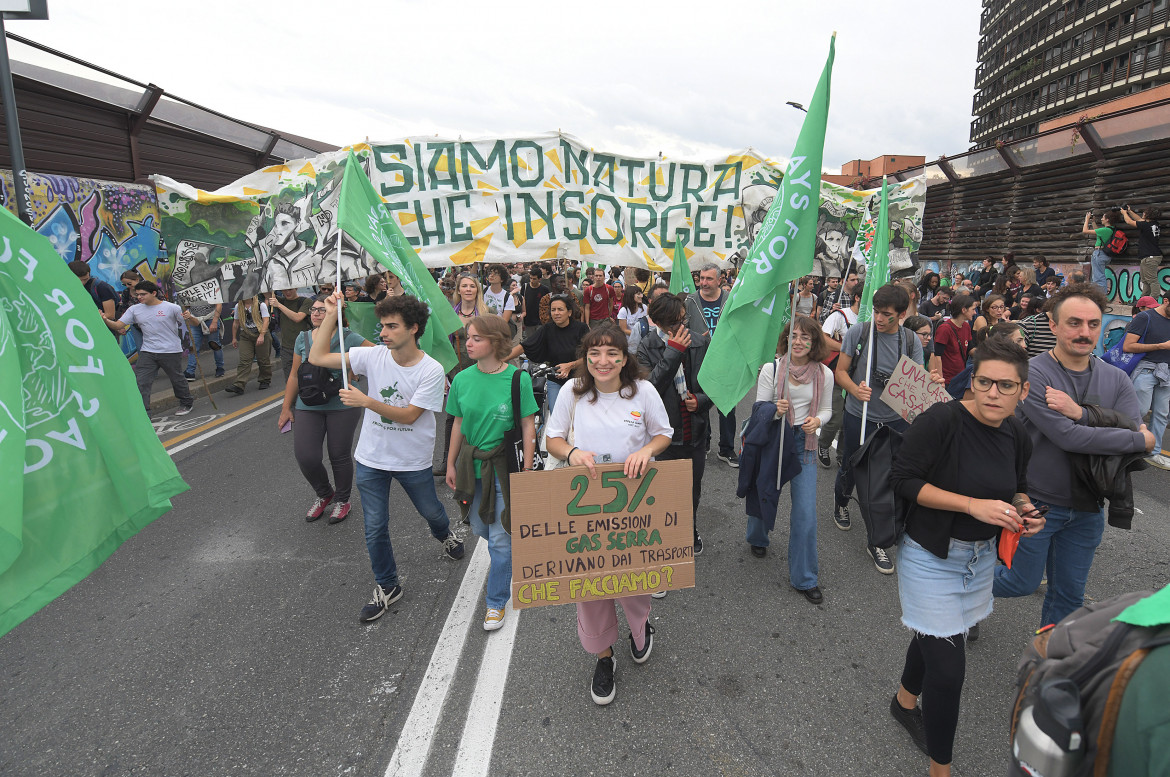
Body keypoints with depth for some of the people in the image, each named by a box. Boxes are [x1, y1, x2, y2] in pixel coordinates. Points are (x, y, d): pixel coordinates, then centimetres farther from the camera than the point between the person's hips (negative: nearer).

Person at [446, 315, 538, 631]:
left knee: (500, 537, 2)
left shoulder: (518, 379, -15)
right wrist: (451, 464, 10)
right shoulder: (463, 379, -3)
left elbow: (528, 427, -9)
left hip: (504, 466, -4)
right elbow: (458, 424, 6)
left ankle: (496, 602, 22)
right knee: (480, 527, 19)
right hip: (471, 464, 4)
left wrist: (527, 470, -9)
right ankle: (505, 555, 53)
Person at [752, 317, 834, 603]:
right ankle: (758, 539, 50)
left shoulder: (824, 374, -3)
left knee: (806, 511, -3)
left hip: (804, 443, 1)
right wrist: (775, 410, -26)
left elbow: (826, 409, 9)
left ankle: (803, 577, 14)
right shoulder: (771, 369, -9)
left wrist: (817, 421, -13)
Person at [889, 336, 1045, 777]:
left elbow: (1017, 488, 15)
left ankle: (905, 702, 53)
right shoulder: (941, 421, -23)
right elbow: (903, 479, -23)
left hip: (980, 556, 7)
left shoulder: (1017, 436, -2)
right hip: (931, 557, -6)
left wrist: (1025, 510, -7)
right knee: (948, 666, -3)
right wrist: (973, 505, -27)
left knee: (935, 636, 25)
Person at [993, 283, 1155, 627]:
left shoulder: (1117, 380, 0)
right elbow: (1067, 437, -26)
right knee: (1022, 583, 8)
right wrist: (1141, 440, -14)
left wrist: (1079, 413, -26)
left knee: (1069, 594, 18)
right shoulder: (1033, 374, -19)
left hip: (1086, 508, 6)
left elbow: (1135, 429, -13)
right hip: (1037, 504, -5)